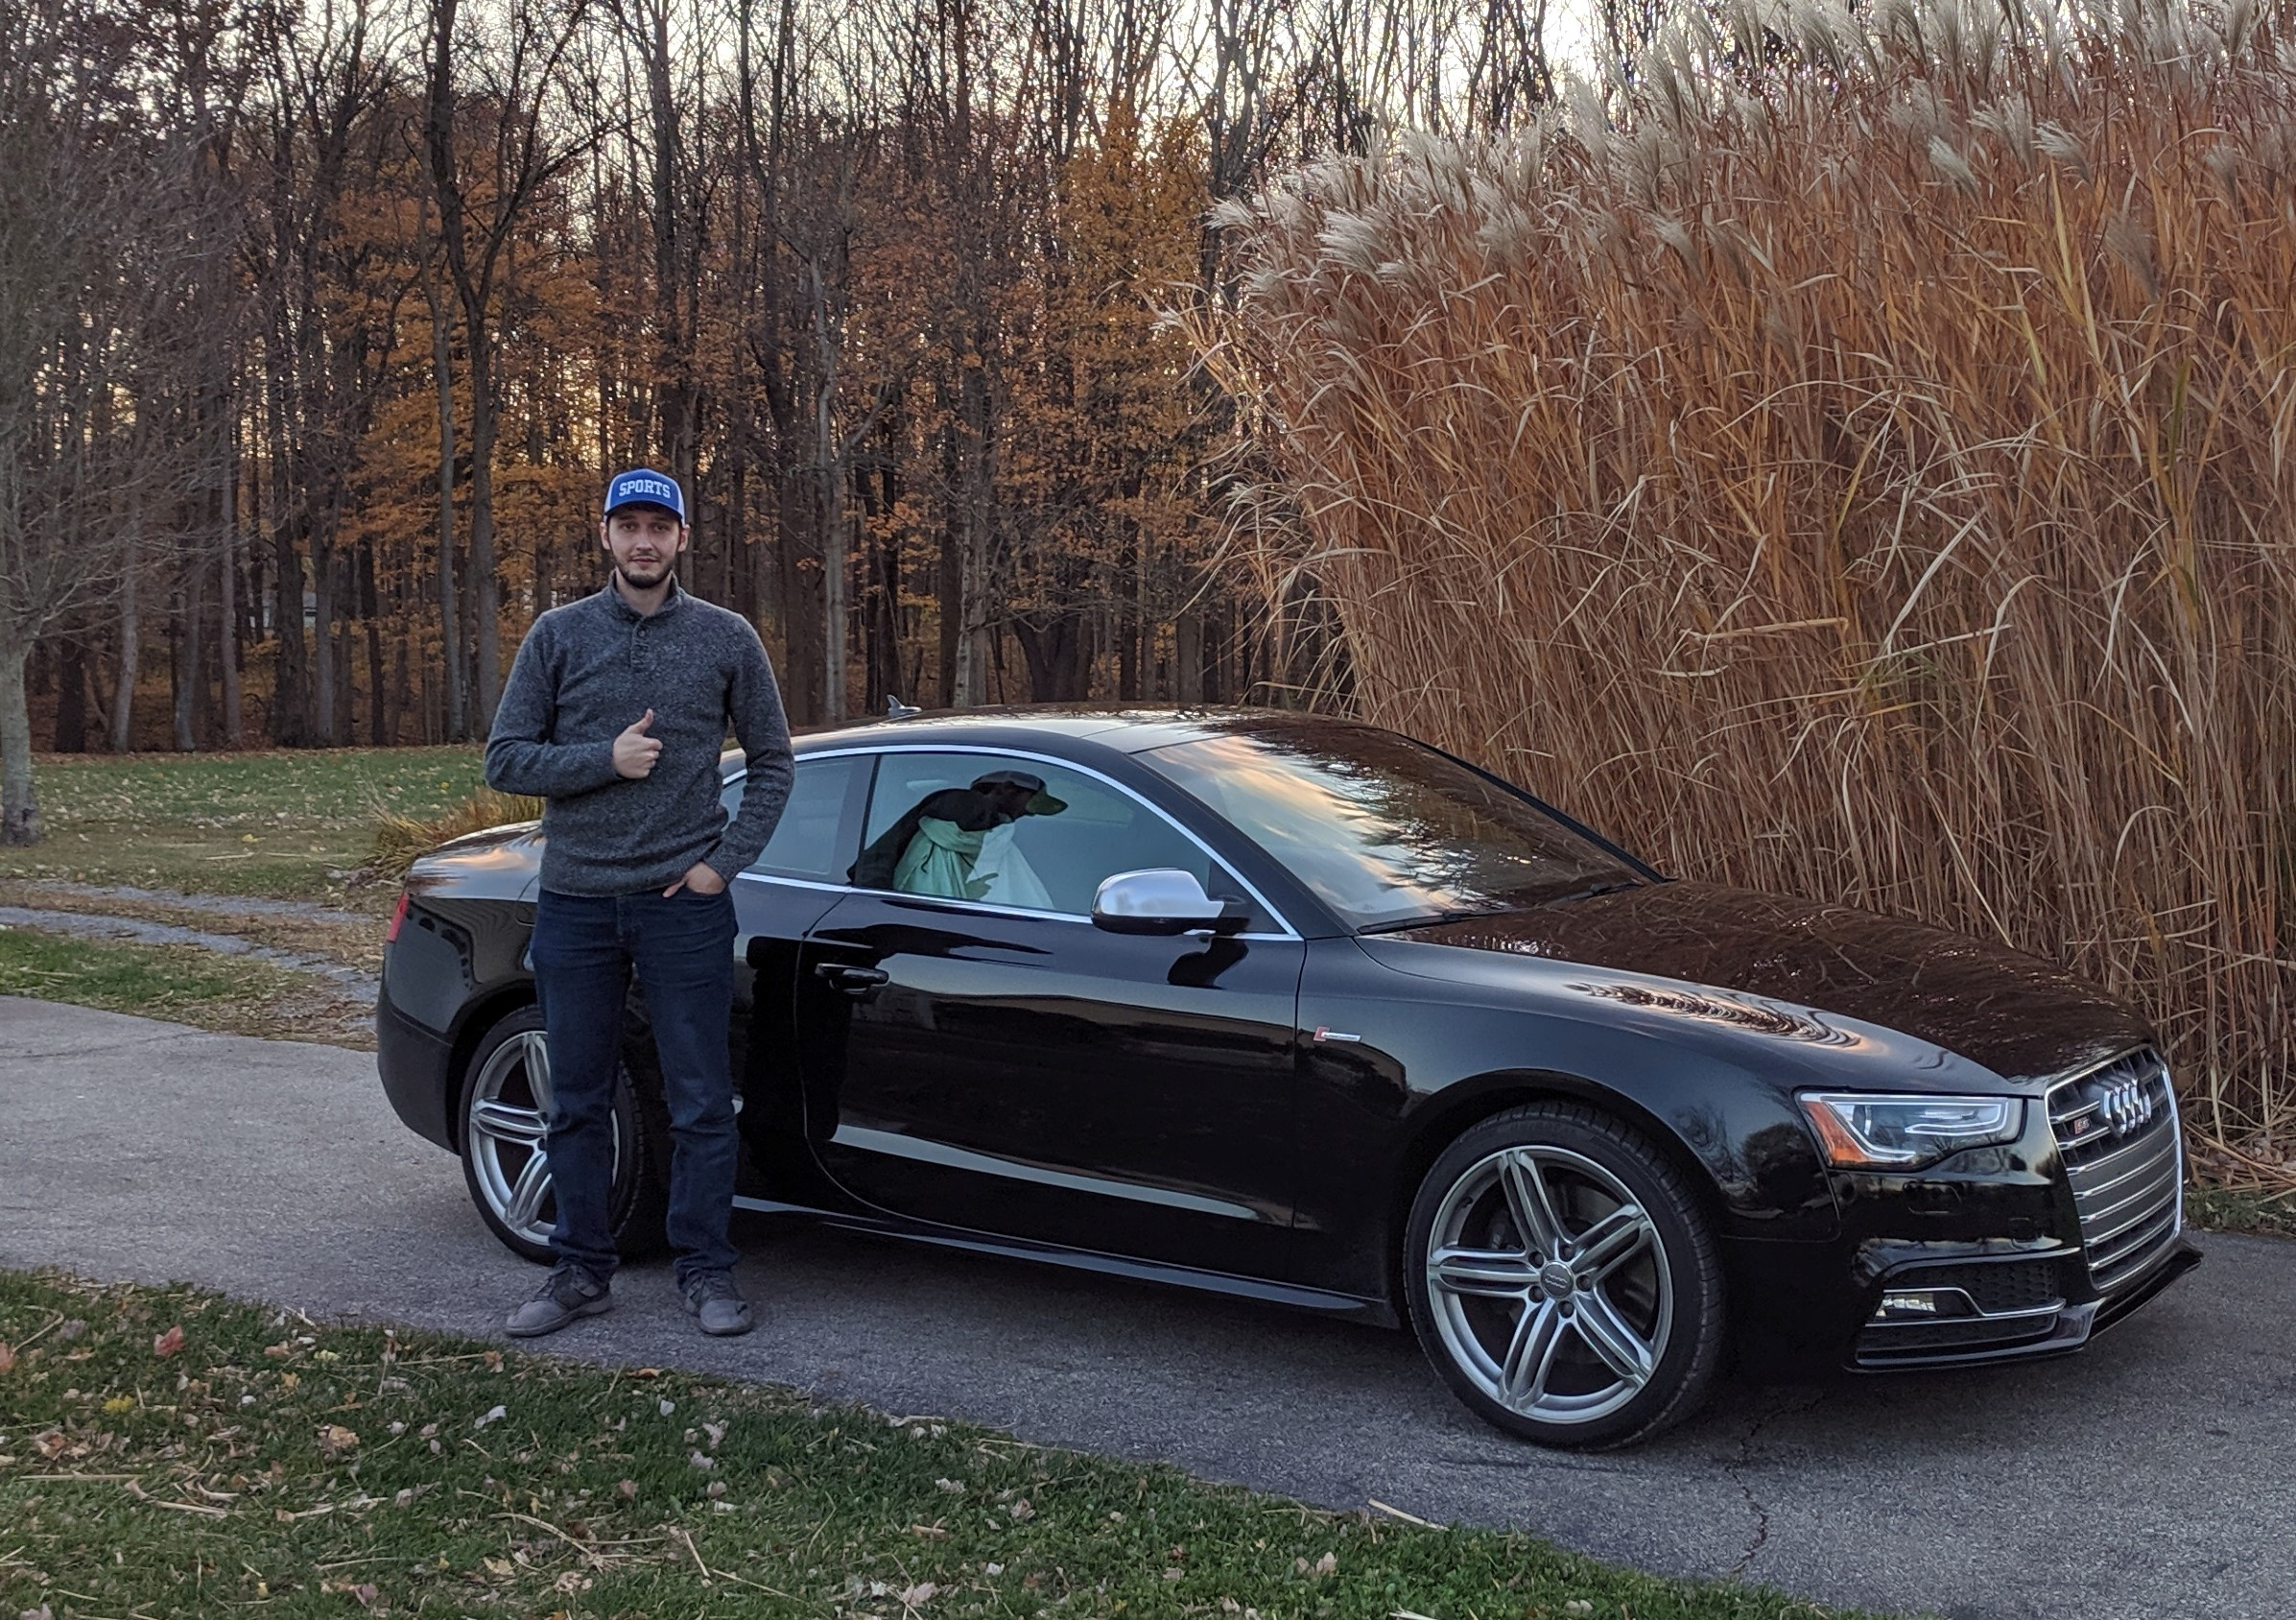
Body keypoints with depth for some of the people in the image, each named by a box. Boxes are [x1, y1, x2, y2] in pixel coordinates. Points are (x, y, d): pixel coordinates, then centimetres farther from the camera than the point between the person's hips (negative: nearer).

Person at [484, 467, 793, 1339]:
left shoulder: (725, 638, 2)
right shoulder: (558, 635, 4)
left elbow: (772, 761, 7)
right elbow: (505, 759, 2)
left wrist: (725, 860, -3)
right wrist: (605, 759, -13)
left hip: (684, 903, -1)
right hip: (575, 903, 2)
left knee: (701, 1102, 1)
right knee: (578, 1102, 10)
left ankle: (705, 1268, 13)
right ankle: (582, 1269, 22)